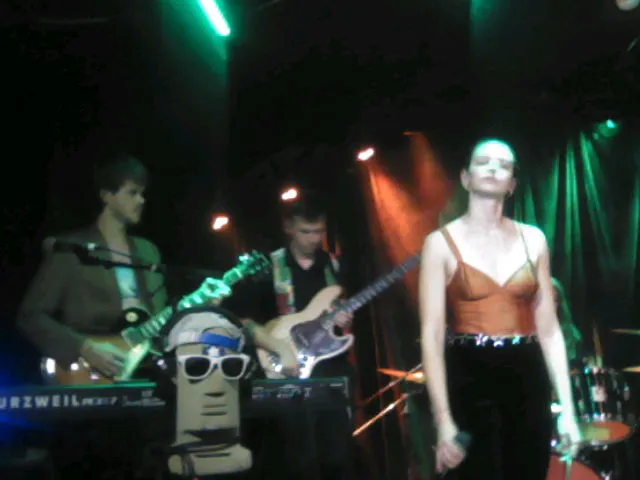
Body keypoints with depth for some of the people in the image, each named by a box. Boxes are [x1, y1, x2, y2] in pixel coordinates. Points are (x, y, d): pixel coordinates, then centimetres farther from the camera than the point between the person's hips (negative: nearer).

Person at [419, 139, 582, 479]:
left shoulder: (533, 240, 7)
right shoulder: (442, 243, -4)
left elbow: (549, 328, 8)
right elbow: (432, 336, -9)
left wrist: (567, 407, 2)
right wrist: (443, 420, -15)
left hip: (527, 379, 4)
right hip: (469, 378, -3)